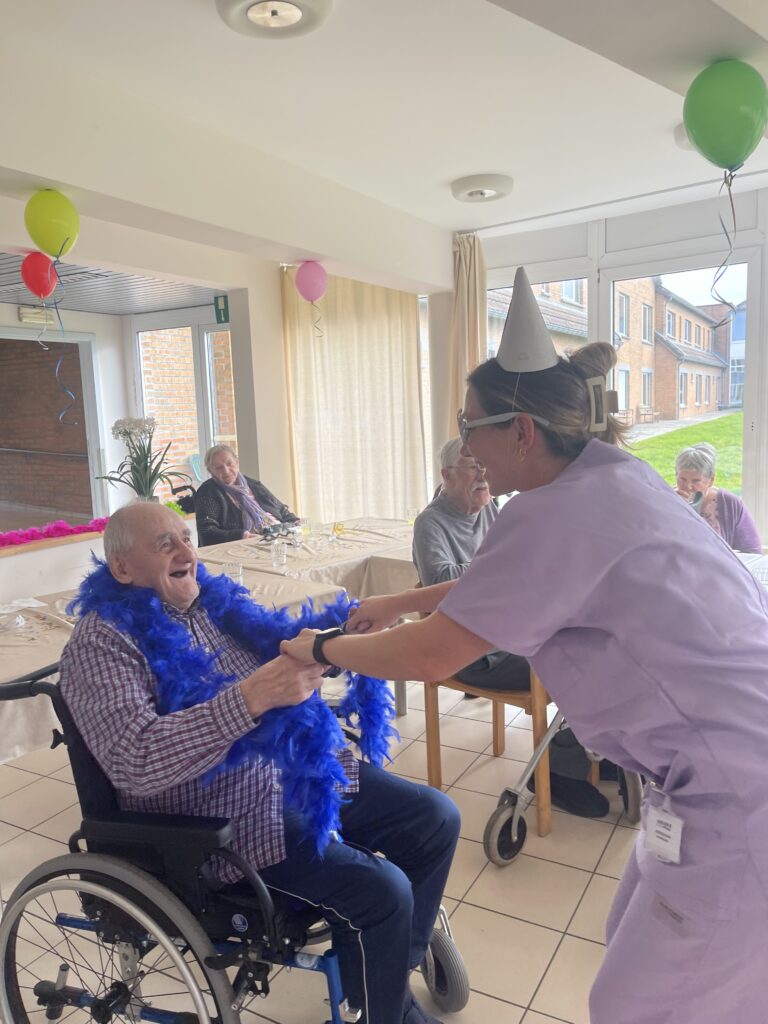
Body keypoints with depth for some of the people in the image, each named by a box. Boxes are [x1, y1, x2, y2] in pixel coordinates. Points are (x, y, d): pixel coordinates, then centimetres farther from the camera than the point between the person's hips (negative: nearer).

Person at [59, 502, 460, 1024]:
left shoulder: (217, 596, 5)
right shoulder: (103, 642, -15)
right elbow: (134, 760, -29)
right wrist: (255, 695, -37)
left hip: (299, 770, 7)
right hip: (222, 820, -7)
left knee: (436, 818, 4)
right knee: (381, 892, -19)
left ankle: (393, 974, 24)